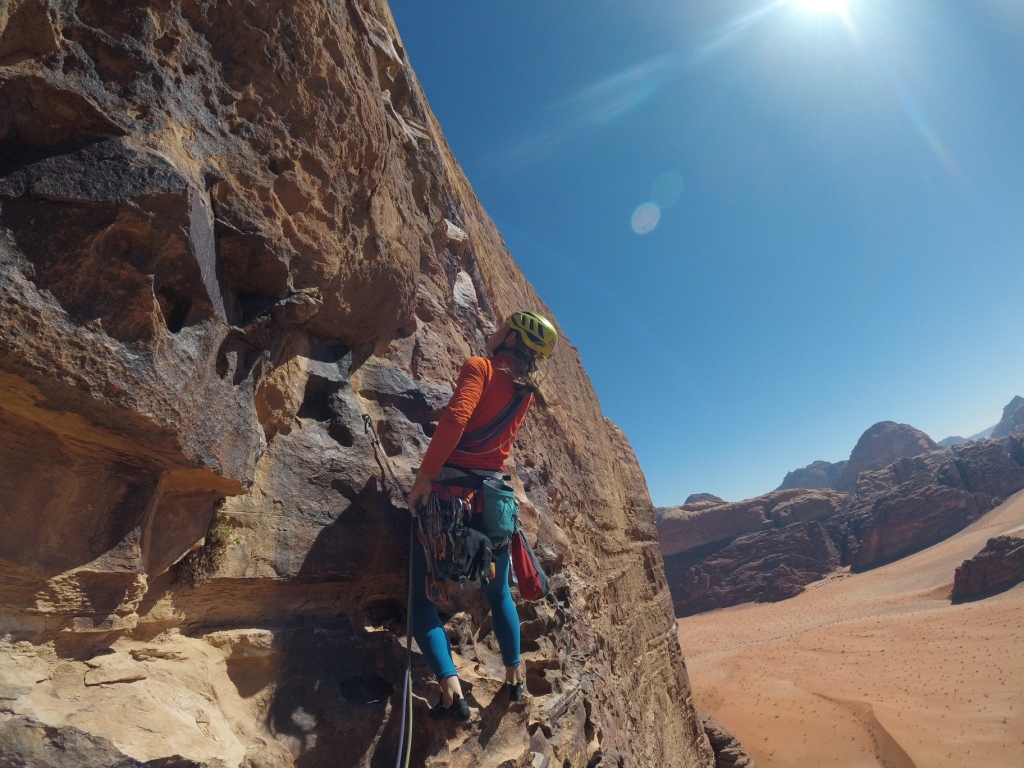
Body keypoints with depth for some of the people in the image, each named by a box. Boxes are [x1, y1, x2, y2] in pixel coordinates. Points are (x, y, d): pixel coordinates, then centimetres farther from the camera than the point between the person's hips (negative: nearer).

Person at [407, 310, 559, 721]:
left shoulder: (480, 366, -8)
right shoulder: (526, 389, 10)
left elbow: (455, 419, -24)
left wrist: (424, 476, -21)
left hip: (450, 488, -6)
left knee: (421, 595, 5)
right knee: (499, 594, 21)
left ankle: (452, 692, -3)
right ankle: (514, 678, 35)